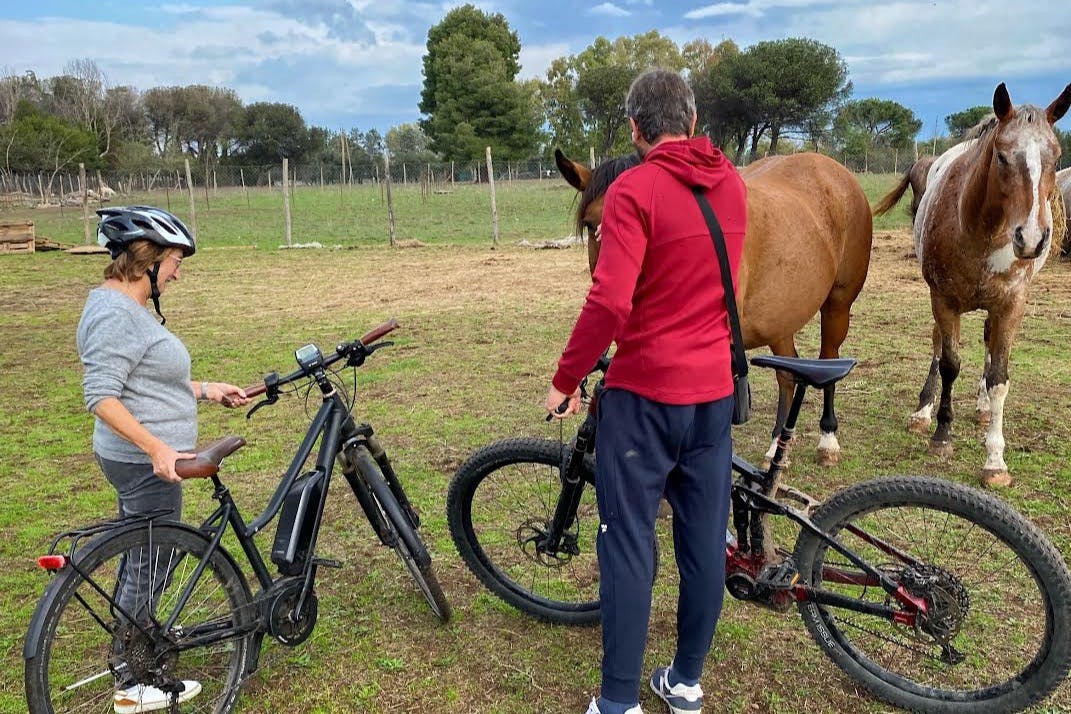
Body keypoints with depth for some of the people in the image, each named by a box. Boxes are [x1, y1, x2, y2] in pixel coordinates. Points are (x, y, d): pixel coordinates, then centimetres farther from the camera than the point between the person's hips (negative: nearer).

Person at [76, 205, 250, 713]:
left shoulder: (127, 306, 12)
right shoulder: (115, 314, -21)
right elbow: (101, 397, -27)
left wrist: (205, 390, 14)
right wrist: (157, 447, -32)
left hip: (144, 459, 10)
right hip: (147, 463, -10)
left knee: (140, 560, 23)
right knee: (148, 567, 3)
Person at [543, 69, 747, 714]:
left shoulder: (635, 189, -13)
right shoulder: (732, 183, 7)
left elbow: (610, 302, -22)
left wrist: (565, 380, -11)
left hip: (645, 393, -6)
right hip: (715, 392, 6)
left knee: (629, 546, 4)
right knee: (705, 541, 13)